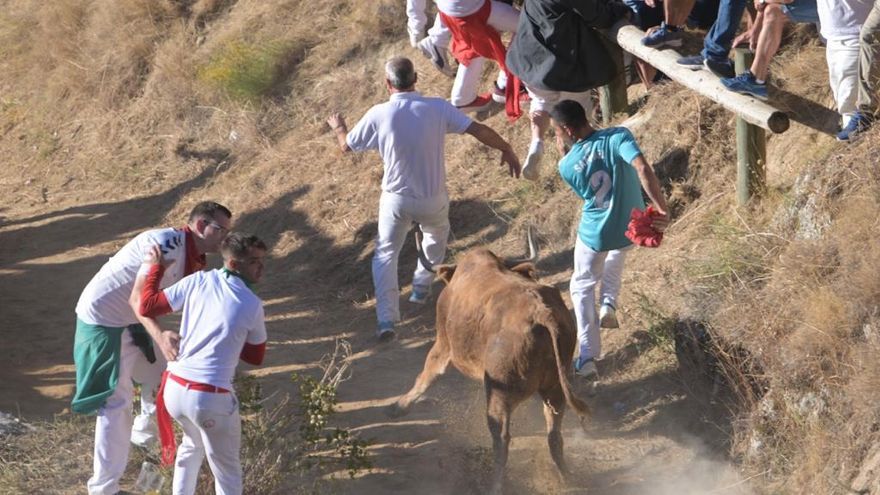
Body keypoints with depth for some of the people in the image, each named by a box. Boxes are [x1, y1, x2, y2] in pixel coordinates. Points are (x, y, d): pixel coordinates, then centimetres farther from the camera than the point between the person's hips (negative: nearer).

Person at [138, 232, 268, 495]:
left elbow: (146, 307, 6)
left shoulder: (198, 281, 2)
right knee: (227, 473, 11)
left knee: (192, 444, 34)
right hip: (211, 398, -5)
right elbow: (256, 356, 10)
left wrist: (156, 268, 18)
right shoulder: (252, 306, -4)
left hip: (174, 388, 5)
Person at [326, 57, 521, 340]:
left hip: (396, 200, -1)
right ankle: (421, 287, 42)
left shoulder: (379, 115, -15)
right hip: (433, 199, 1)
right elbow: (479, 130, -13)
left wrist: (338, 128, 22)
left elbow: (347, 146, -1)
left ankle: (386, 318, 1)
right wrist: (507, 150, 4)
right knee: (437, 236, 33)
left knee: (386, 254, 14)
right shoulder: (437, 109, -14)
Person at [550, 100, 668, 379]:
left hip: (594, 234, -1)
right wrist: (661, 209, -31)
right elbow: (643, 169, -30)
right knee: (616, 253, 39)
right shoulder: (617, 137, -17)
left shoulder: (566, 165, -10)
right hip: (631, 229, 2)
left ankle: (587, 355, 9)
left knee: (582, 286, 20)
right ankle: (608, 304, 28)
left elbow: (583, 194, 5)